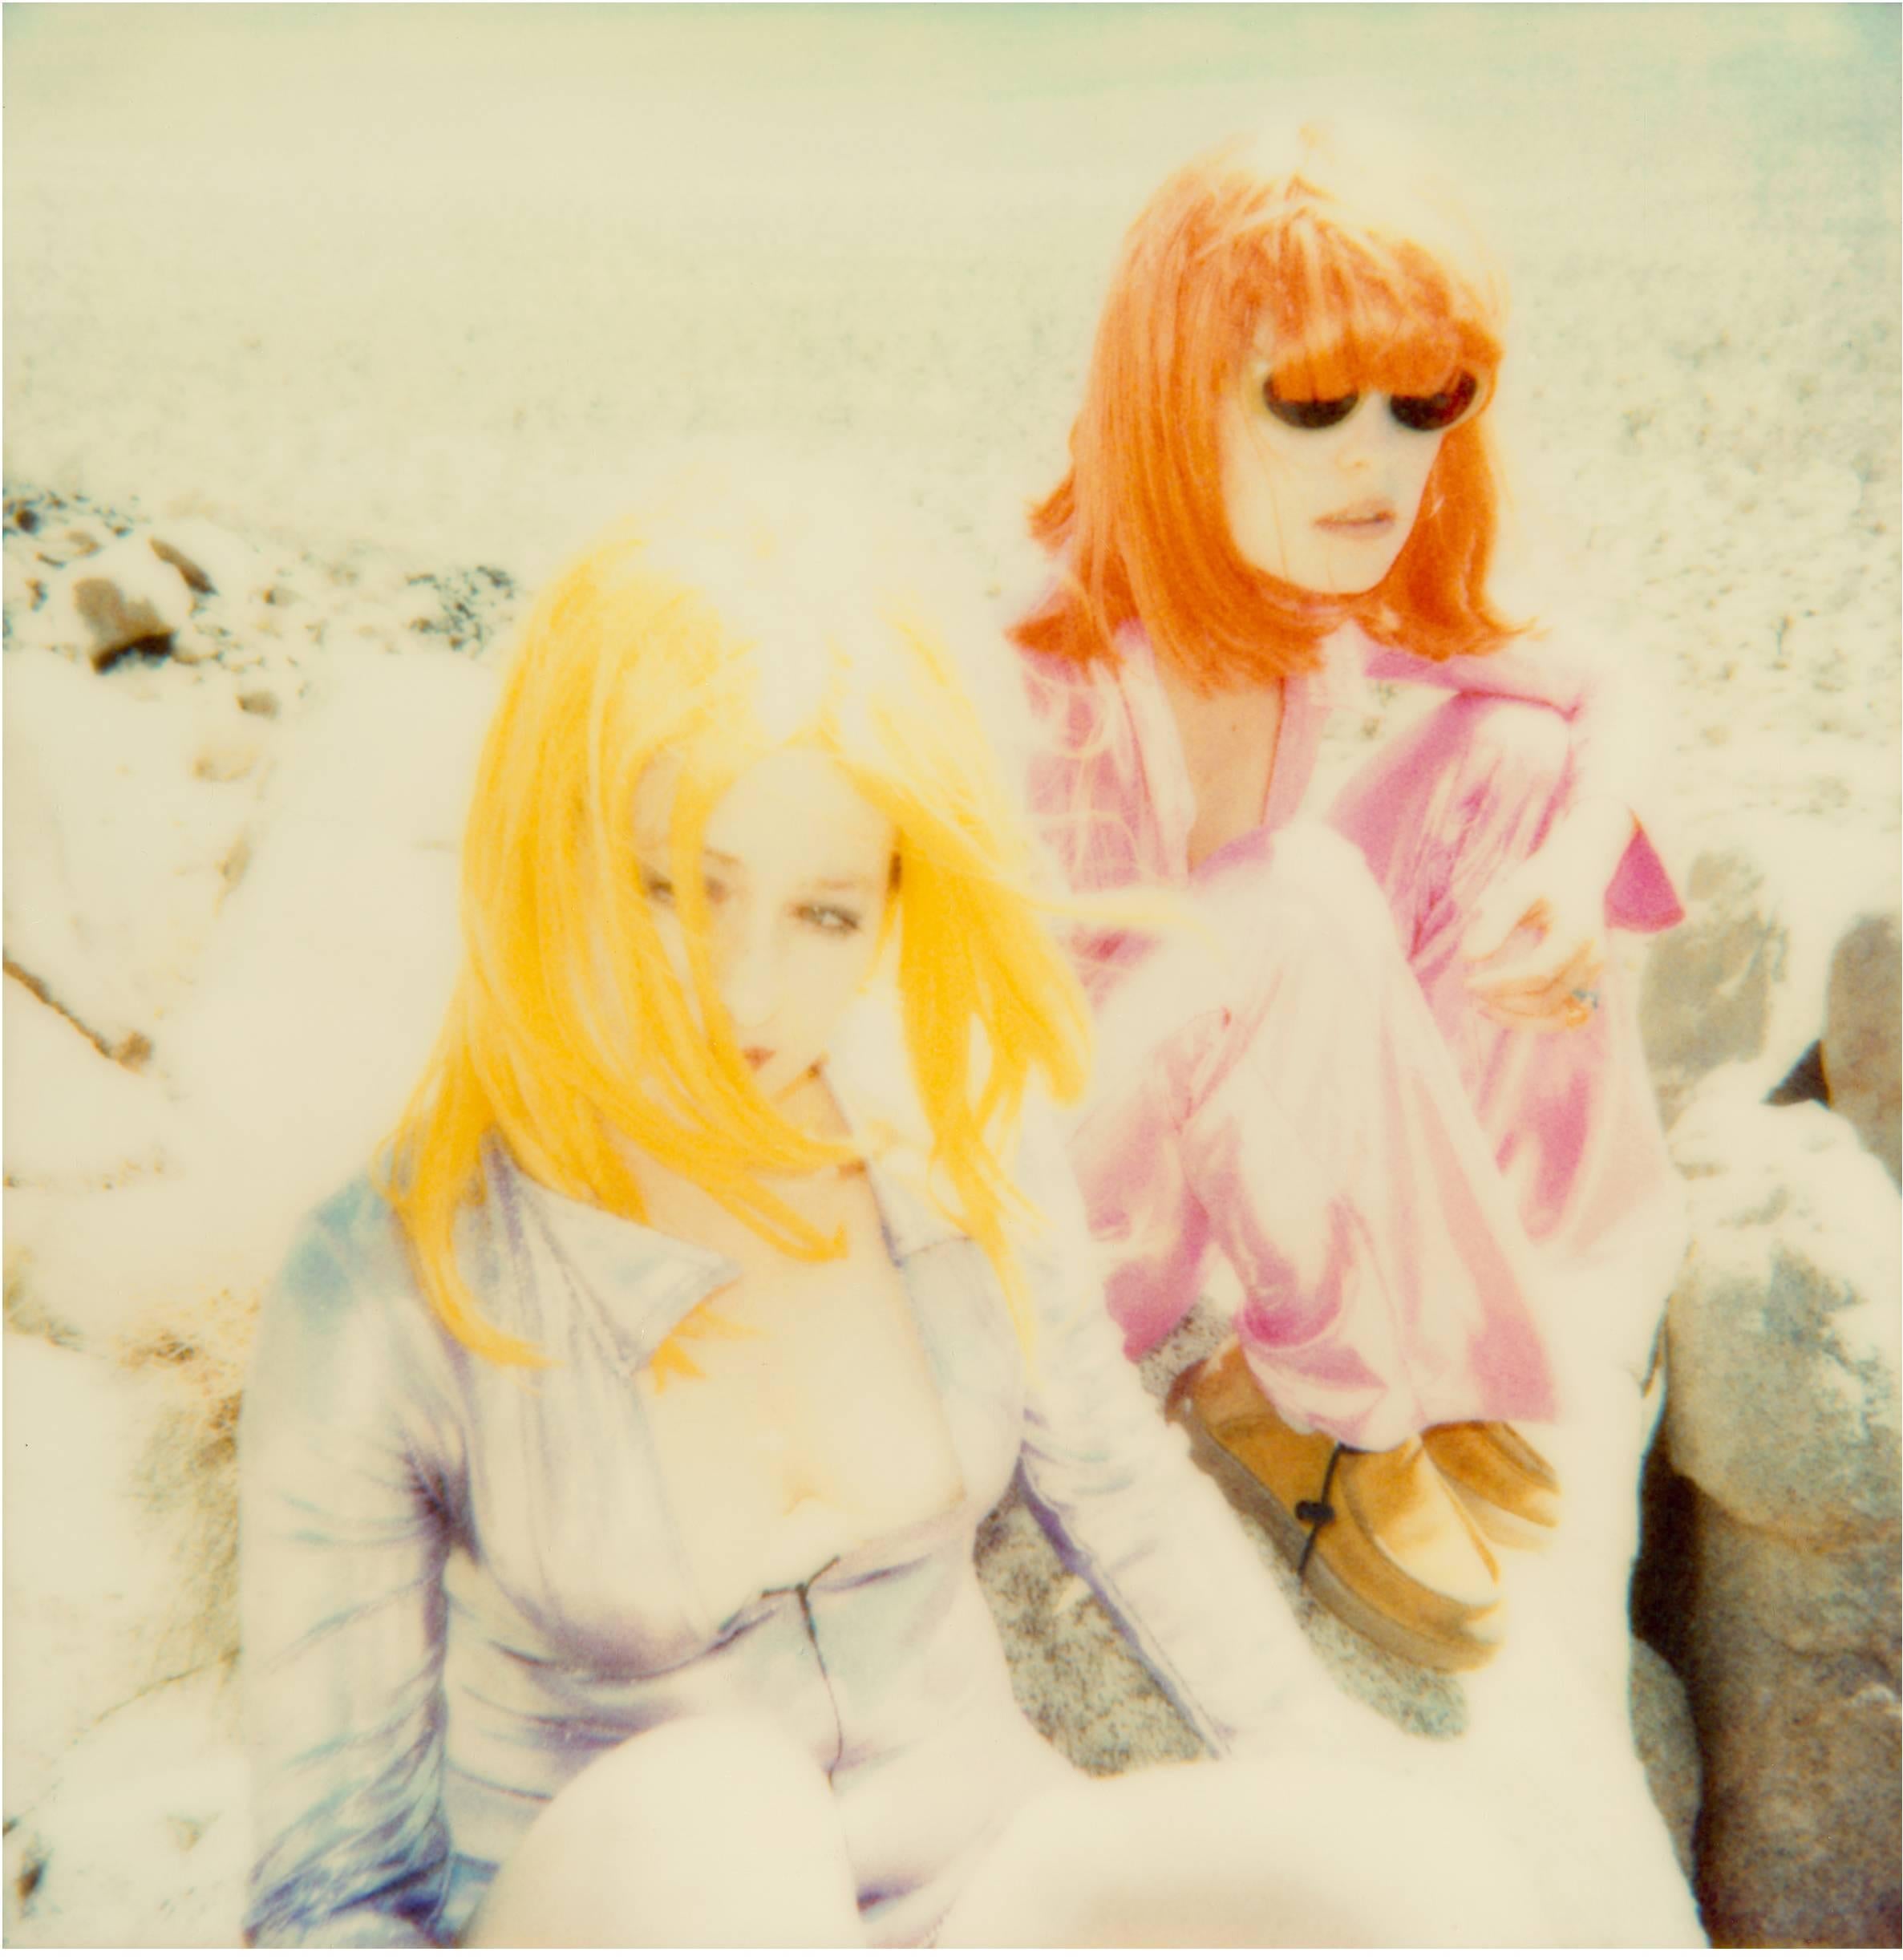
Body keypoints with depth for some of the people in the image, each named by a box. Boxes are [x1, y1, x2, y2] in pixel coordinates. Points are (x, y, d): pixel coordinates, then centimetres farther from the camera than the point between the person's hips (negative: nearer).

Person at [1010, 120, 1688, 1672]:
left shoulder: (1323, 592, -9)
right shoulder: (1052, 677, -29)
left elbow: (1605, 697, 4)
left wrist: (1574, 866, -18)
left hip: (1231, 1135, 7)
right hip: (1028, 1217, -6)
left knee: (1511, 748, -5)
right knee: (1300, 902, -34)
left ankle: (1417, 1326, -1)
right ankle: (1331, 1403, -10)